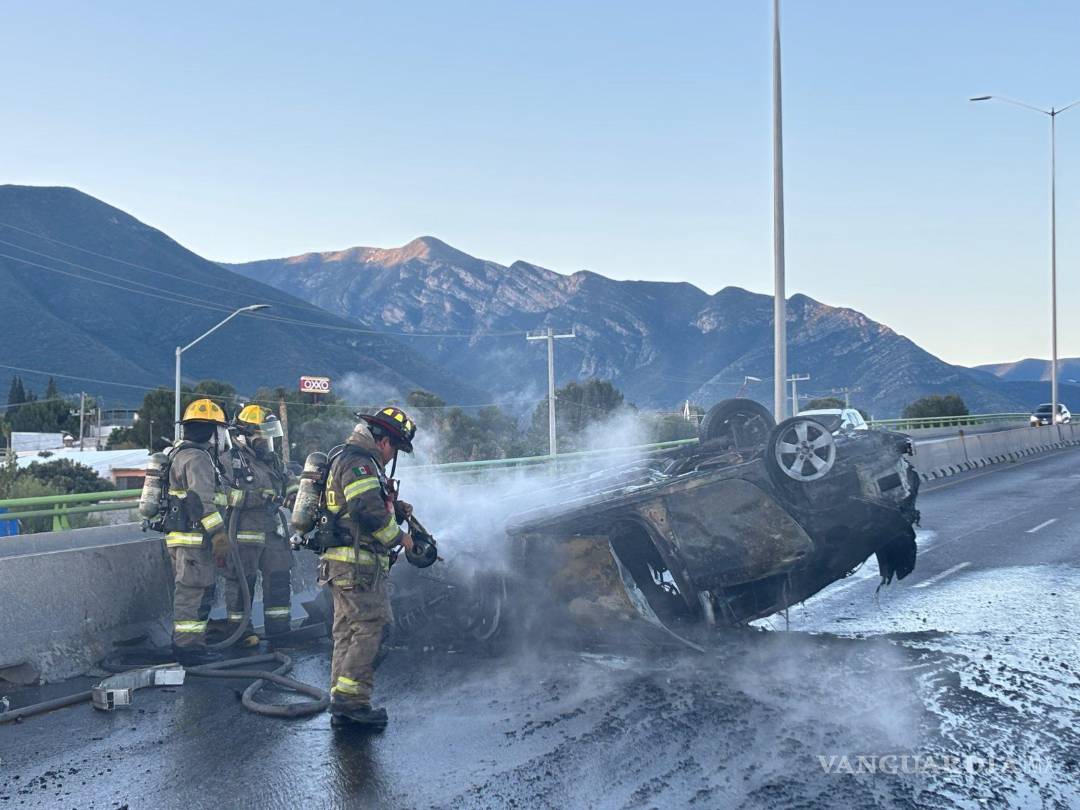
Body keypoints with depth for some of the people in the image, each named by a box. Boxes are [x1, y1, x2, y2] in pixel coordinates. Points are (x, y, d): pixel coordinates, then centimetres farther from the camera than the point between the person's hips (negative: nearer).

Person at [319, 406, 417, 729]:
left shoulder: (347, 459, 22)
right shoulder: (359, 462, -13)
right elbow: (368, 511, -22)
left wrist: (396, 508, 13)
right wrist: (398, 537, -9)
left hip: (341, 563, 11)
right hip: (358, 563, -11)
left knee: (348, 632, 12)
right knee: (371, 626, -12)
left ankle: (342, 706, 15)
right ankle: (351, 699, -14)